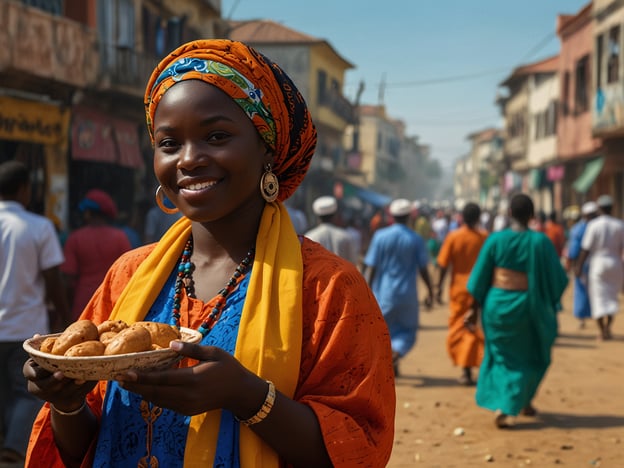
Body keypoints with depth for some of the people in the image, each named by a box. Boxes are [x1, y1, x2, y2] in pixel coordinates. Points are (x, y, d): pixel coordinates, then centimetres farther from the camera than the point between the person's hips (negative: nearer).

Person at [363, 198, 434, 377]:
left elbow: (371, 268, -7)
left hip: (383, 293, 0)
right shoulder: (416, 239, -5)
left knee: (386, 329, 14)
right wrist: (430, 292, 10)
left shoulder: (380, 236, -5)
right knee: (407, 329, 14)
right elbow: (423, 269, -2)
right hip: (407, 294, 0)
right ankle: (395, 354, -11)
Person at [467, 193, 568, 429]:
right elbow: (558, 277, -5)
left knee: (502, 356, 18)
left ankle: (499, 406, 11)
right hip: (526, 306, -1)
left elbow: (480, 277, -4)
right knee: (531, 356, 22)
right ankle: (524, 401, 21)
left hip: (497, 304, 2)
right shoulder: (540, 241, -10)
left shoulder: (495, 239, -7)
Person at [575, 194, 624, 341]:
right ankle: (607, 326, -1)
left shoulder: (593, 225, -9)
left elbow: (586, 248, -10)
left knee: (599, 297, 4)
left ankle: (602, 331, 2)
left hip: (597, 263, -2)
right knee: (612, 296, 14)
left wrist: (579, 266, -4)